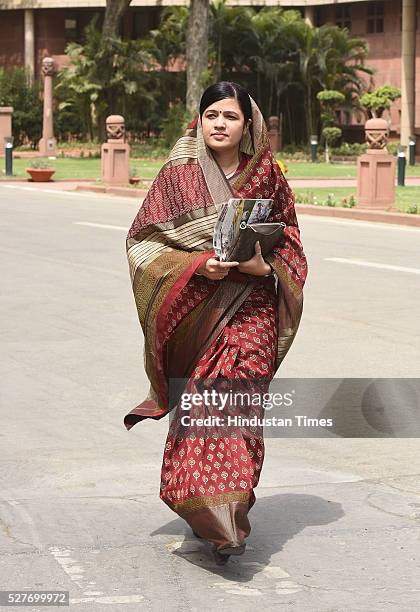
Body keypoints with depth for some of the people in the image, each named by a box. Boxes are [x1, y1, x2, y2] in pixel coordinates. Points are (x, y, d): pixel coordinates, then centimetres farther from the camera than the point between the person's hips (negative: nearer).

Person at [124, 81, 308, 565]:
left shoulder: (268, 176, 5)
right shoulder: (178, 175, 1)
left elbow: (289, 243, 13)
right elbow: (142, 239, 0)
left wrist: (265, 265, -9)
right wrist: (198, 265, -14)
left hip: (249, 311, 0)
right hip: (193, 309, 0)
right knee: (200, 408, -4)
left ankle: (225, 522, 0)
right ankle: (216, 518, 9)